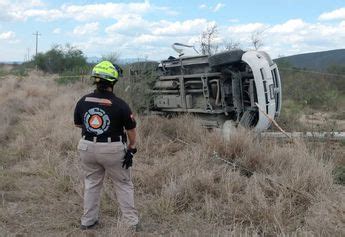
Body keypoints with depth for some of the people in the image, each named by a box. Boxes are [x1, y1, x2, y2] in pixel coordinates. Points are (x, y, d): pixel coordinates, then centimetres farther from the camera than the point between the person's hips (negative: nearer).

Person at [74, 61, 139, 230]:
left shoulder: (83, 101, -4)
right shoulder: (120, 105, -15)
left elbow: (77, 124, 11)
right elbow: (131, 129, -5)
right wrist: (131, 147, 10)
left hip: (88, 147, 4)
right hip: (112, 150, -3)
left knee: (91, 183, 20)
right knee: (123, 185, 12)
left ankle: (87, 221, 27)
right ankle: (131, 221, 17)